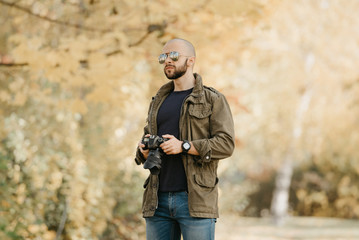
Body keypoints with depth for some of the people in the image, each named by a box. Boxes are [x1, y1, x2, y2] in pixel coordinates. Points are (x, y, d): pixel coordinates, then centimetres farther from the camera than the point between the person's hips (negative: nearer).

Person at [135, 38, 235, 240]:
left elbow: (226, 143, -7)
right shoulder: (158, 102, 21)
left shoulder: (213, 100, 3)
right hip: (158, 199, 5)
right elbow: (146, 139, 25)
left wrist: (184, 146, -17)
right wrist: (144, 150, 0)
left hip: (195, 199, -5)